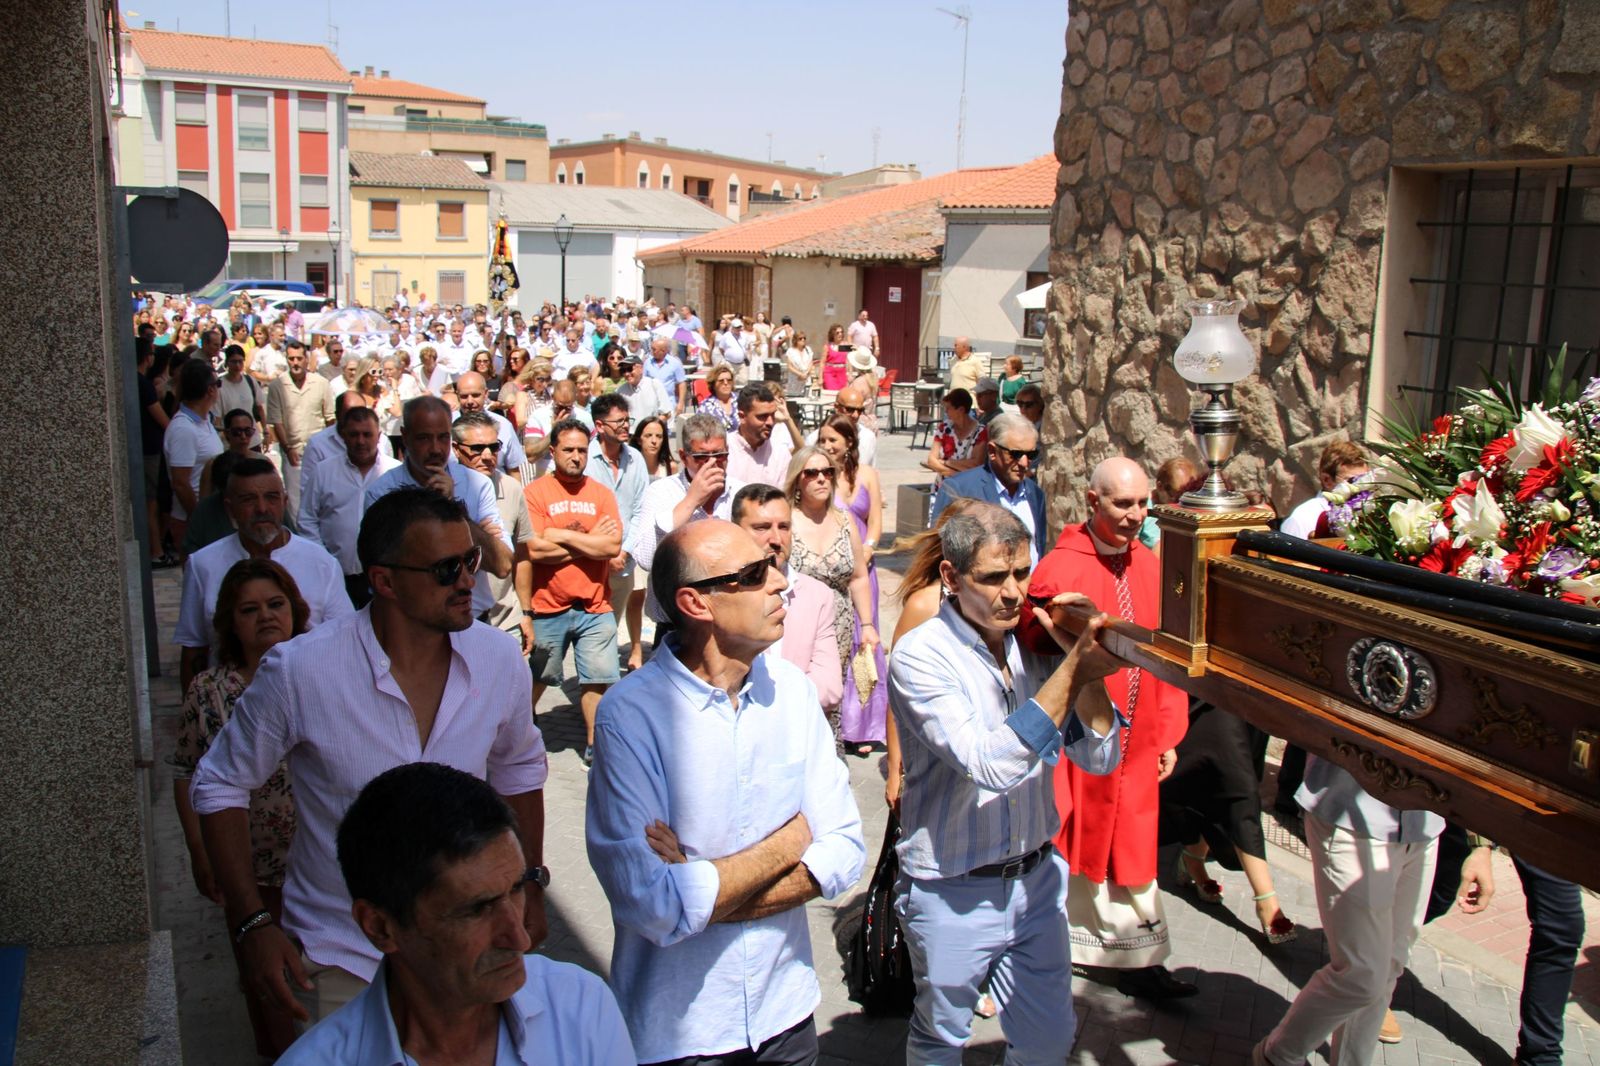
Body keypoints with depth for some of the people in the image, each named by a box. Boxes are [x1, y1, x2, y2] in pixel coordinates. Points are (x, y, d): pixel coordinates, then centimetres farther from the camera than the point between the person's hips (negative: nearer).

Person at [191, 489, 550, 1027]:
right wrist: (252, 924, -11)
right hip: (341, 960, -3)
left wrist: (530, 880, 8)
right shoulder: (299, 671, -21)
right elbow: (218, 786, -7)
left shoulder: (499, 659, -11)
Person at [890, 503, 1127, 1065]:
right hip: (953, 896, -4)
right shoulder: (921, 655, -19)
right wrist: (1074, 671, -31)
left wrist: (1083, 665, -18)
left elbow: (1101, 757, -4)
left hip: (1038, 877, 5)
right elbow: (989, 765, -30)